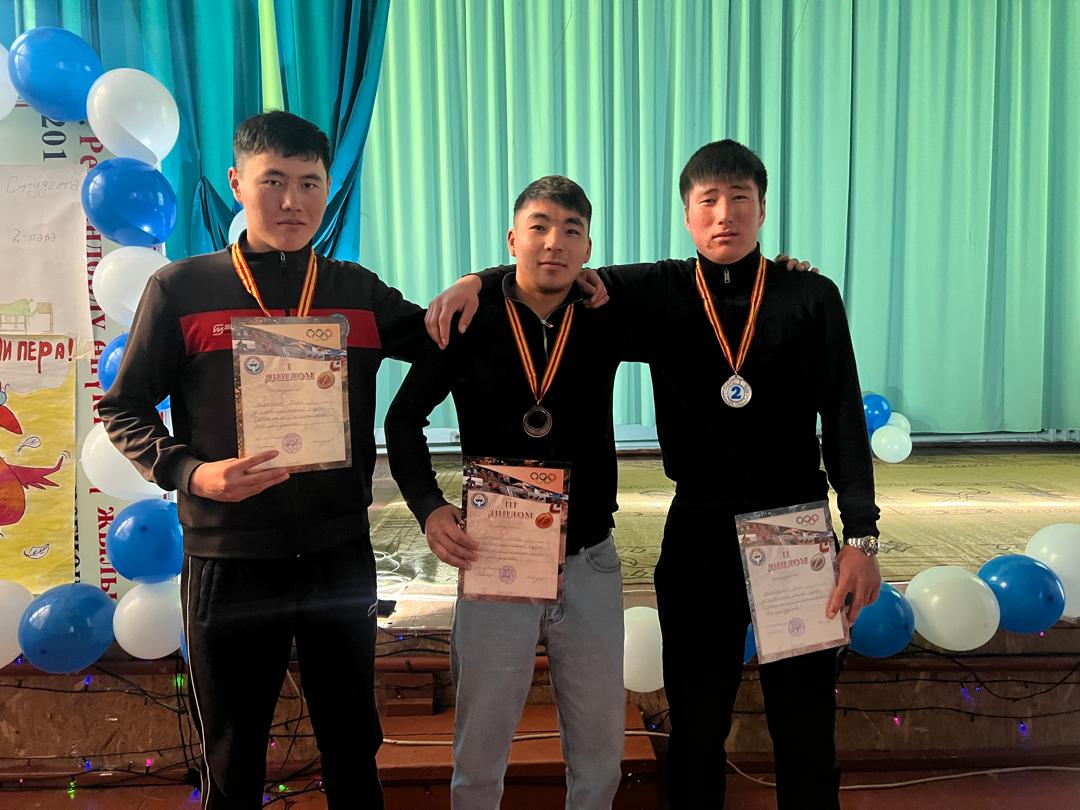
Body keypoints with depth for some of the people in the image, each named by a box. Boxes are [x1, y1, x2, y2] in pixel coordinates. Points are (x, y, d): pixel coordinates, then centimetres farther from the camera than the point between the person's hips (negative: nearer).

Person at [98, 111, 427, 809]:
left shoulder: (360, 293, 5)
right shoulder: (181, 289, -2)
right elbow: (124, 408, 2)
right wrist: (191, 472, -15)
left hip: (341, 556, 2)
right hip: (228, 560, -1)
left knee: (355, 749, 17)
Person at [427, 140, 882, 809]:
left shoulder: (811, 297, -1)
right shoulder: (663, 291, 1)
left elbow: (844, 421, -3)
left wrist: (862, 536, -9)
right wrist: (479, 280, -18)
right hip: (699, 534, 1)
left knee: (806, 725, 11)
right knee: (695, 724, 13)